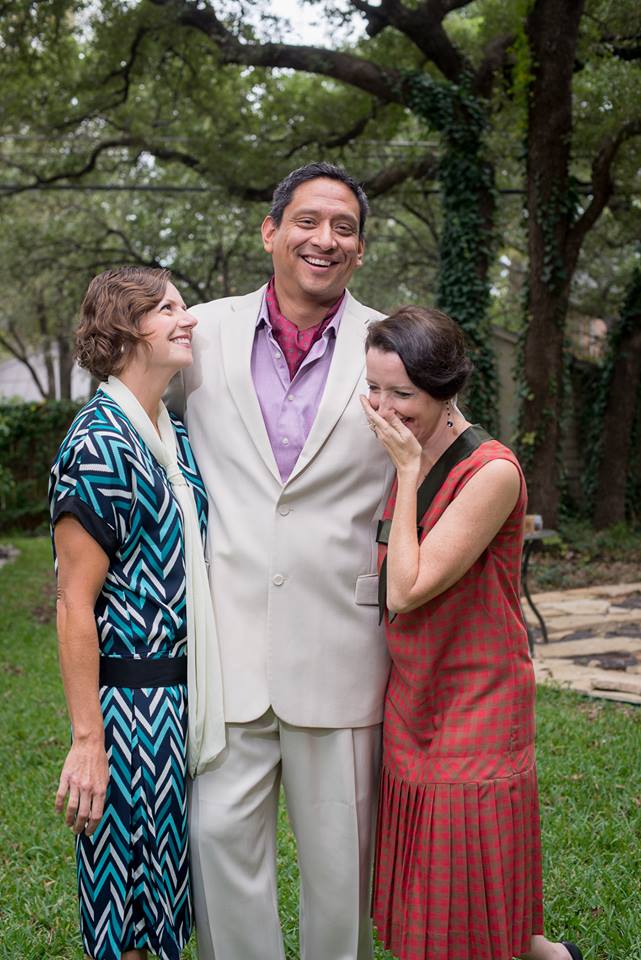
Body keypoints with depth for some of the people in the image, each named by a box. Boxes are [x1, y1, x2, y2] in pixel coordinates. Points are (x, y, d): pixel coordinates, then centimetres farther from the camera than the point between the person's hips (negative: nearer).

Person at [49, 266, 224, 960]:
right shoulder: (98, 447, -16)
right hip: (129, 697, -8)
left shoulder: (175, 438, 10)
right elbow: (75, 605, -18)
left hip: (179, 694, 8)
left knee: (165, 877, 18)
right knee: (126, 893, 5)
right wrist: (87, 742, -18)